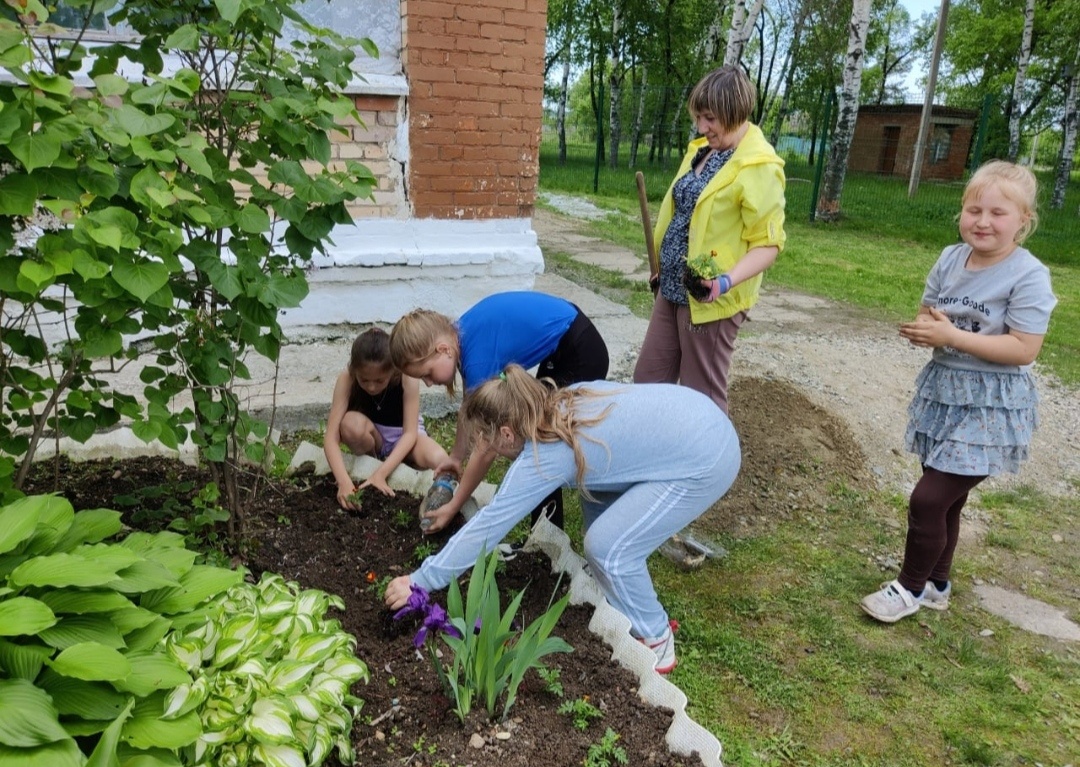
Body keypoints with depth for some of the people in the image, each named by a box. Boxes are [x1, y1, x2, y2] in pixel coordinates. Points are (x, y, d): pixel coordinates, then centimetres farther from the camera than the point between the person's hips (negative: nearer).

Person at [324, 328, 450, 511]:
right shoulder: (346, 380, -27)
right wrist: (344, 482, -46)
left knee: (439, 460, -32)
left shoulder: (407, 378, -29)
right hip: (371, 436, 1)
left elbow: (410, 432, -28)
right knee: (351, 424, -35)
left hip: (402, 436, -1)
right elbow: (331, 436, -31)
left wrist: (380, 474, -40)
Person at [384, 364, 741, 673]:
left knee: (608, 547, -8)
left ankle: (656, 642, 13)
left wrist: (420, 580, -7)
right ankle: (616, 588, 30)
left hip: (705, 459, -10)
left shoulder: (542, 457, -18)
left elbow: (486, 526, -14)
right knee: (595, 486, 19)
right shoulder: (560, 402, 5)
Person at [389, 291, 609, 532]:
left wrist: (452, 508, -10)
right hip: (561, 349, 10)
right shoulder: (461, 335, -4)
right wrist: (456, 457, 17)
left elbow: (486, 450, -20)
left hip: (581, 354, -10)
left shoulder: (479, 360, -28)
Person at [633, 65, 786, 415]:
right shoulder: (701, 149, 9)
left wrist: (726, 281, -32)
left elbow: (767, 242, -18)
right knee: (647, 380, 14)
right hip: (672, 288, 8)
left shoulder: (759, 166, -16)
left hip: (709, 298, -8)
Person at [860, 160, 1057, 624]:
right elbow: (926, 316, 8)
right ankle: (936, 585, 34)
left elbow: (1024, 349, -21)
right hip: (942, 391, 6)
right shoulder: (951, 259, 1)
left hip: (990, 406, -6)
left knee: (929, 499, -7)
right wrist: (926, 327, -16)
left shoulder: (1028, 276, -16)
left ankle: (911, 588, 15)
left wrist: (952, 335, -24)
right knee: (946, 499, 16)